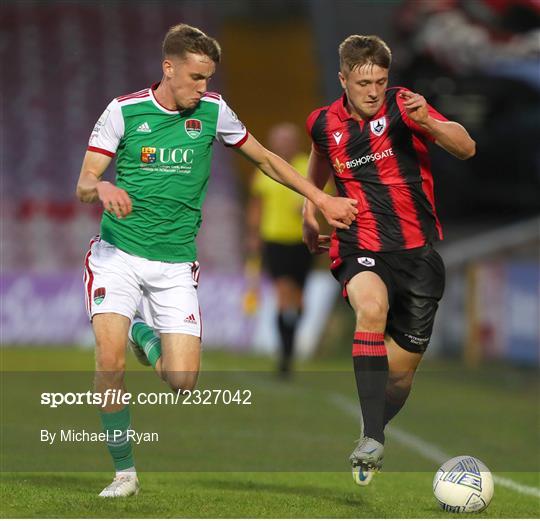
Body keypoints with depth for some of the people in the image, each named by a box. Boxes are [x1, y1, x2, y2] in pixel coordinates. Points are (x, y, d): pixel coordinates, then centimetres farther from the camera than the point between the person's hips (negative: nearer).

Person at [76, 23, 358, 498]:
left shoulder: (213, 111, 1)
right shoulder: (124, 111, -6)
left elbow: (265, 159, 15)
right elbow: (83, 185, -6)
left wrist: (321, 199, 11)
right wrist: (102, 188, -29)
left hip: (176, 263, 2)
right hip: (117, 256, -2)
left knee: (183, 381, -9)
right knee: (110, 361, -20)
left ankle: (145, 334, 26)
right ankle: (124, 471, -2)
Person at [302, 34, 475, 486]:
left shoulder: (400, 106, -7)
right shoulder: (324, 124, 3)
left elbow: (466, 148, -17)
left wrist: (427, 121, -34)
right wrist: (309, 213, 19)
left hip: (418, 251, 0)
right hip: (361, 249, 0)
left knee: (401, 372, 5)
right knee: (371, 308, -35)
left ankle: (376, 434, 36)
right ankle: (371, 440, -40)